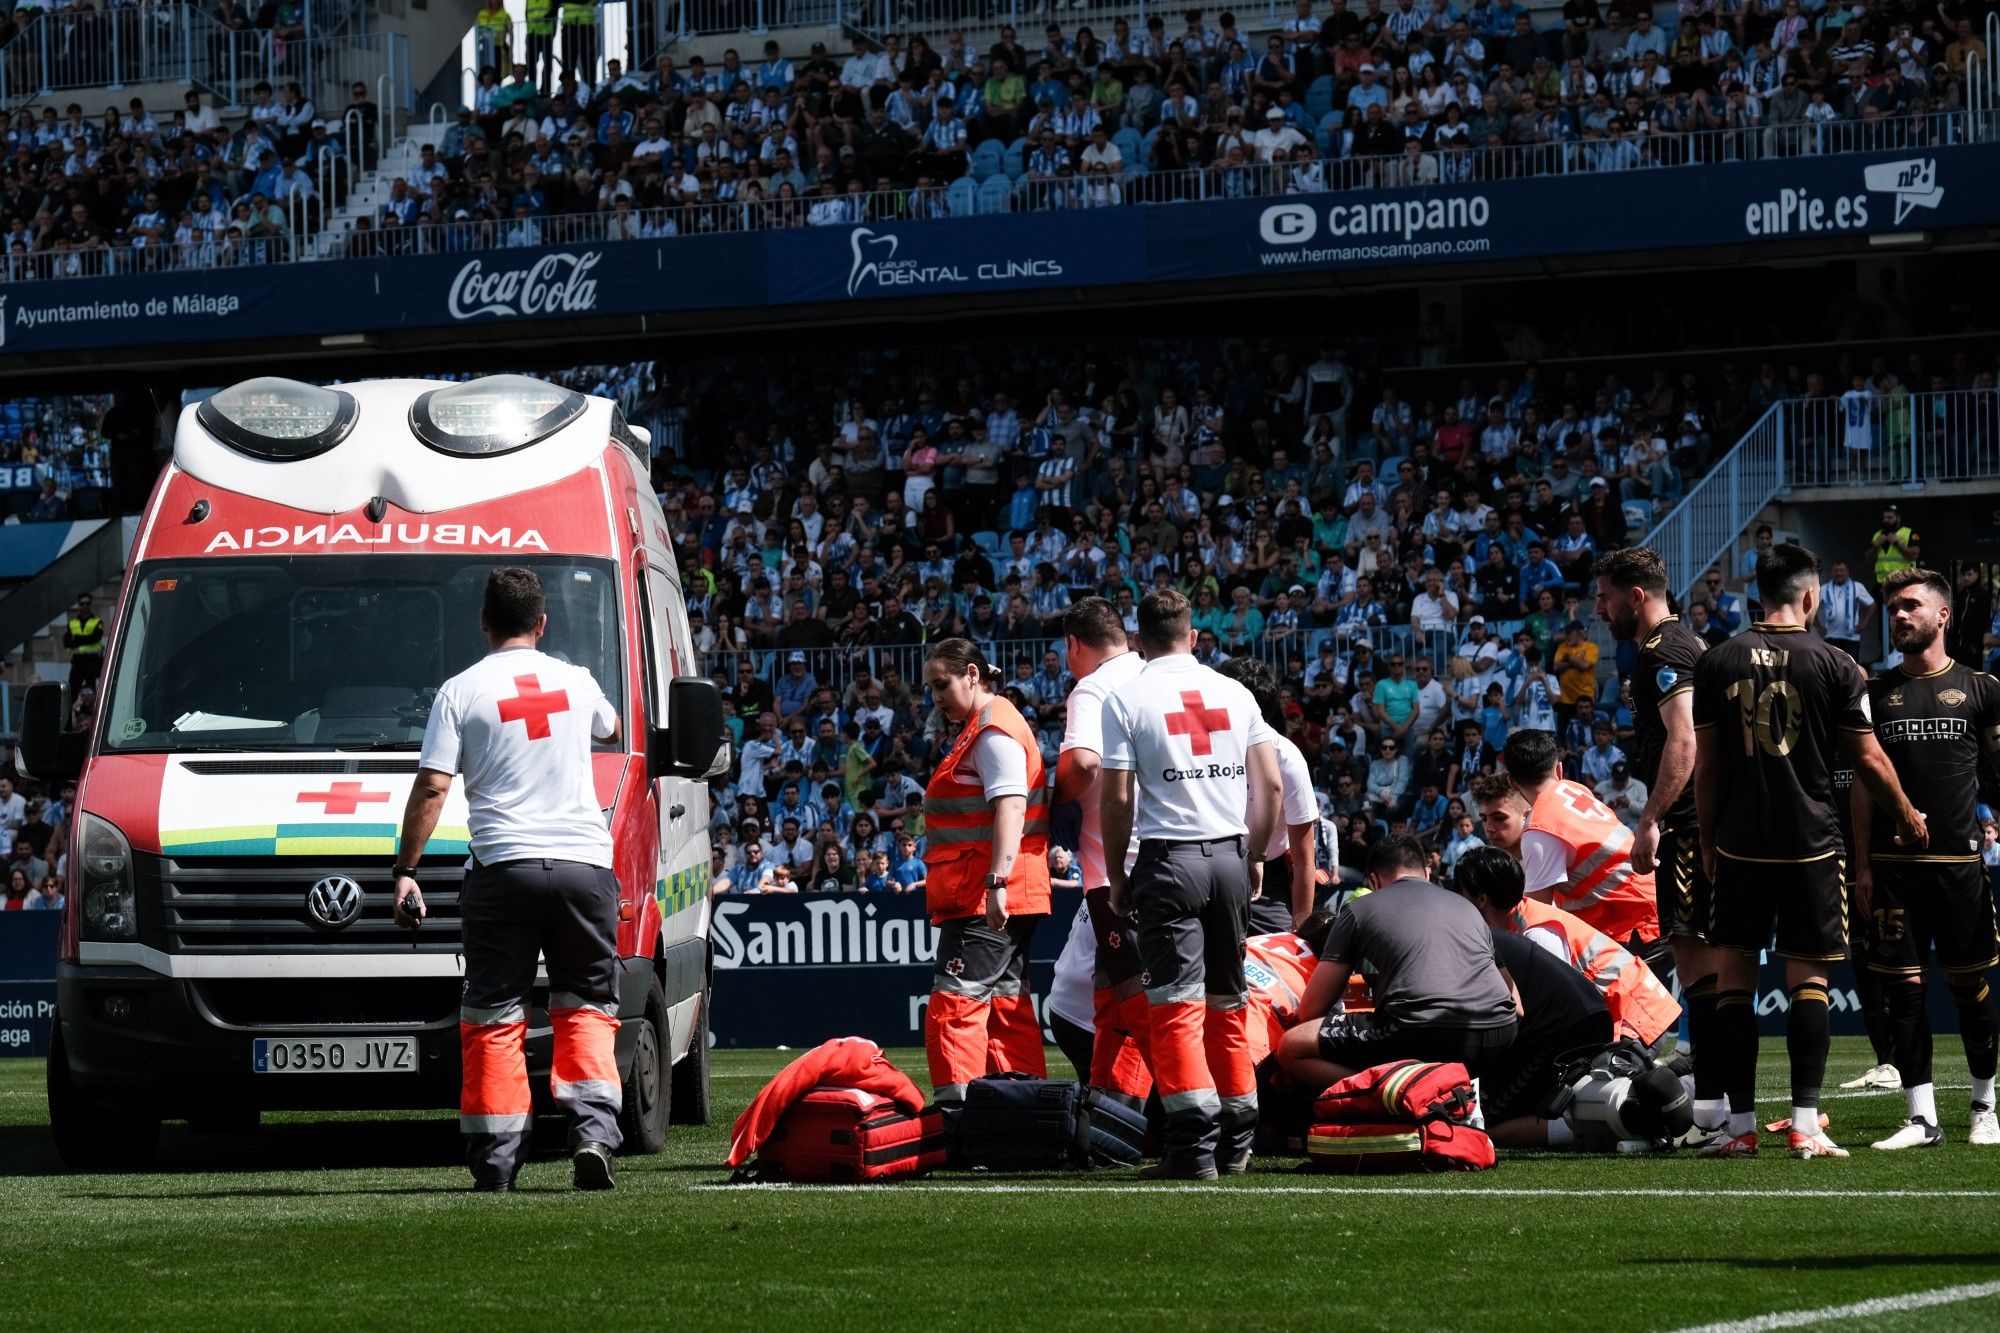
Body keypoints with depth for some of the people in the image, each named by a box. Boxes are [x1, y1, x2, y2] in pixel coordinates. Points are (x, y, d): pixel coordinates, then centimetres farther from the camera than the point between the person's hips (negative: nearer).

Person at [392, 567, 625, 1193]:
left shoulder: (462, 691, 0)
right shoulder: (576, 682, 10)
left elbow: (431, 788, -7)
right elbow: (611, 729, 35)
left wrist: (405, 871, -3)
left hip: (504, 866, -2)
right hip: (585, 862, 2)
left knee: (494, 1017, 5)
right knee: (586, 1007, 11)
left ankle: (496, 1159, 1)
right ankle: (593, 1130, -9)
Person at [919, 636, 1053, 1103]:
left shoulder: (994, 732, -11)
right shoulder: (978, 731, 22)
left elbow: (1010, 806, -23)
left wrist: (997, 881, -32)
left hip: (987, 897, -11)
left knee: (955, 1000, -16)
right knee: (1006, 1003, 12)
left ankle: (954, 1103, -22)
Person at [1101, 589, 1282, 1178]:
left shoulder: (1126, 700, -3)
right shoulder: (1234, 694, 8)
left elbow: (1117, 799, -6)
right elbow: (1271, 785, 7)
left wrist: (1116, 877, 4)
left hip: (1170, 859, -4)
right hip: (1230, 854, 4)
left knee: (1177, 1005, -4)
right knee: (1228, 1003, 12)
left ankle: (1194, 1145, -12)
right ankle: (1237, 1141, 14)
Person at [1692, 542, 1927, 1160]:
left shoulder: (1717, 663, 1)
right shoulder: (1835, 666, -4)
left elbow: (1705, 765, 5)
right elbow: (1869, 760, 1)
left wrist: (1708, 839, 16)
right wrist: (1906, 815, 18)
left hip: (1739, 846, 1)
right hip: (1811, 845, -1)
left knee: (1734, 975, 7)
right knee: (1808, 979, 3)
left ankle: (1741, 1124, 4)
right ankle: (1806, 1125, -4)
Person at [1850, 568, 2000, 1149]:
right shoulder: (1877, 693, 10)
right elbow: (1864, 783, 10)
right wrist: (1862, 865, 3)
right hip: (1892, 863, 1)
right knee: (1902, 989, -2)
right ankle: (1922, 1118, 2)